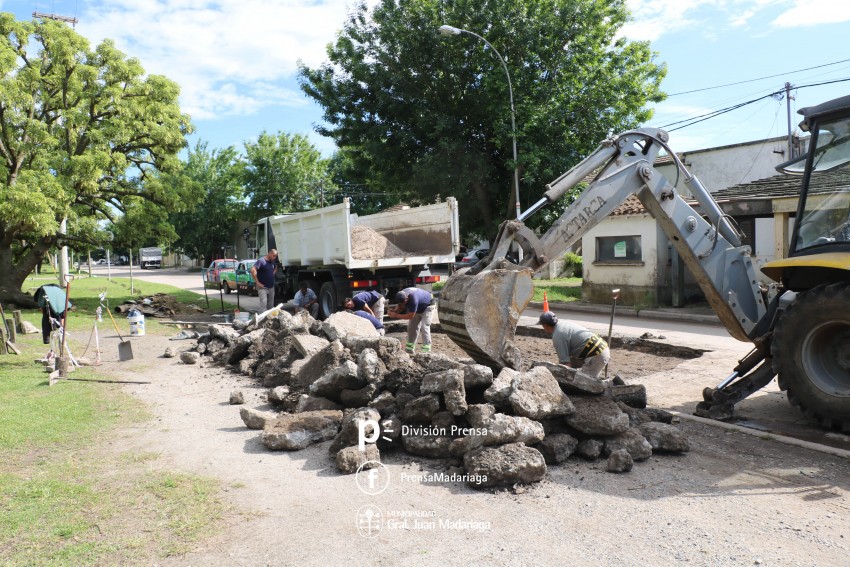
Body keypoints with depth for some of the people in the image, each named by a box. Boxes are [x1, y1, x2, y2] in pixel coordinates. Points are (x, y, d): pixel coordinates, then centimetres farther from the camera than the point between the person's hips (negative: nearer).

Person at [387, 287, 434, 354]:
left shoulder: (413, 299, -43)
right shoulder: (401, 296, -21)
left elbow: (410, 316, -37)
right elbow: (399, 307, -7)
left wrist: (396, 315, -36)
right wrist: (394, 311, -29)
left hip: (427, 307, -8)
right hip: (417, 308, 8)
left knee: (424, 327, -18)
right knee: (411, 326, 3)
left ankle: (426, 351, -17)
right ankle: (409, 350, 8)